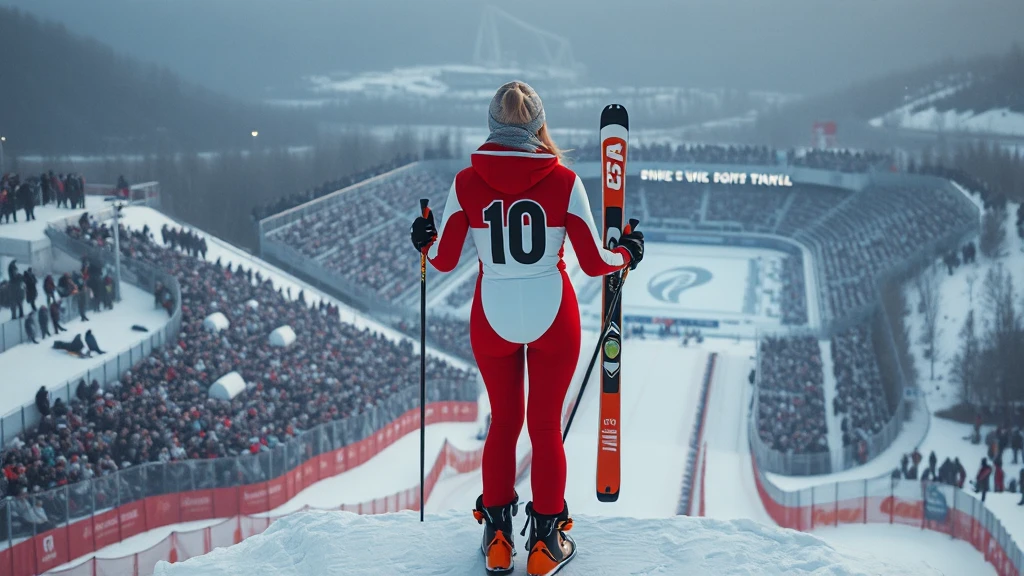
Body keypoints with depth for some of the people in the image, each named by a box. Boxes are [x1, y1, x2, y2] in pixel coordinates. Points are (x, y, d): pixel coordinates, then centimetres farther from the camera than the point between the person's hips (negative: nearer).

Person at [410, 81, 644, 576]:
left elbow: (444, 260, -3)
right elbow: (594, 262, -9)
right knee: (546, 426, 12)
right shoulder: (563, 181, -11)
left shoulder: (467, 183, -9)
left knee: (504, 422, 19)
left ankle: (498, 536, 27)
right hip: (553, 318, -1)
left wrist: (424, 242, 19)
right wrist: (627, 254, 12)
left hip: (493, 318, 1)